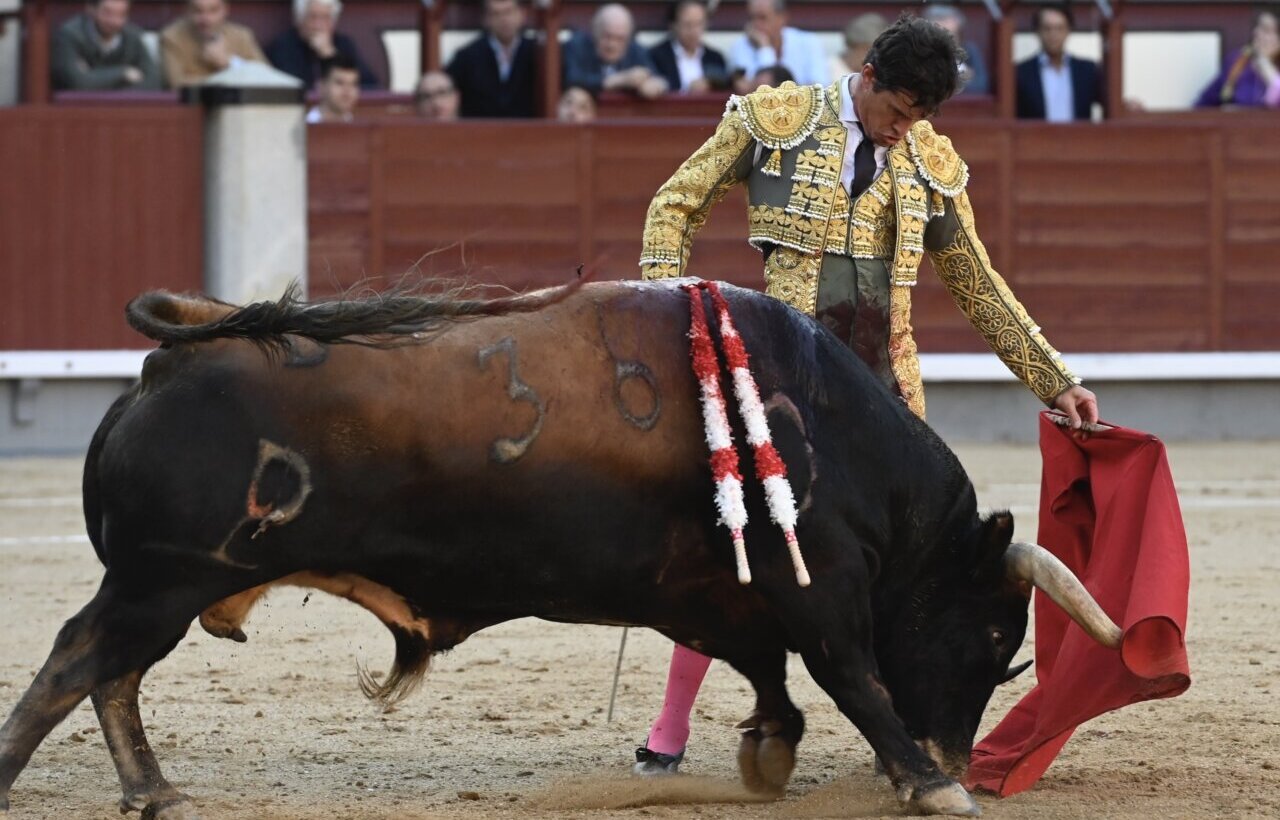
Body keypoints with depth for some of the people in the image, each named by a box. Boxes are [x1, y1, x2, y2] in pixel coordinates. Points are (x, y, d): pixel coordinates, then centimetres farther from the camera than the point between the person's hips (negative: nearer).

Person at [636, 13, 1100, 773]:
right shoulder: (774, 120, 0)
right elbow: (675, 207, 7)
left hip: (884, 378, 3)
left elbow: (980, 286, 18)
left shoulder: (932, 163, 9)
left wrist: (1056, 380, 15)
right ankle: (671, 729, 5)